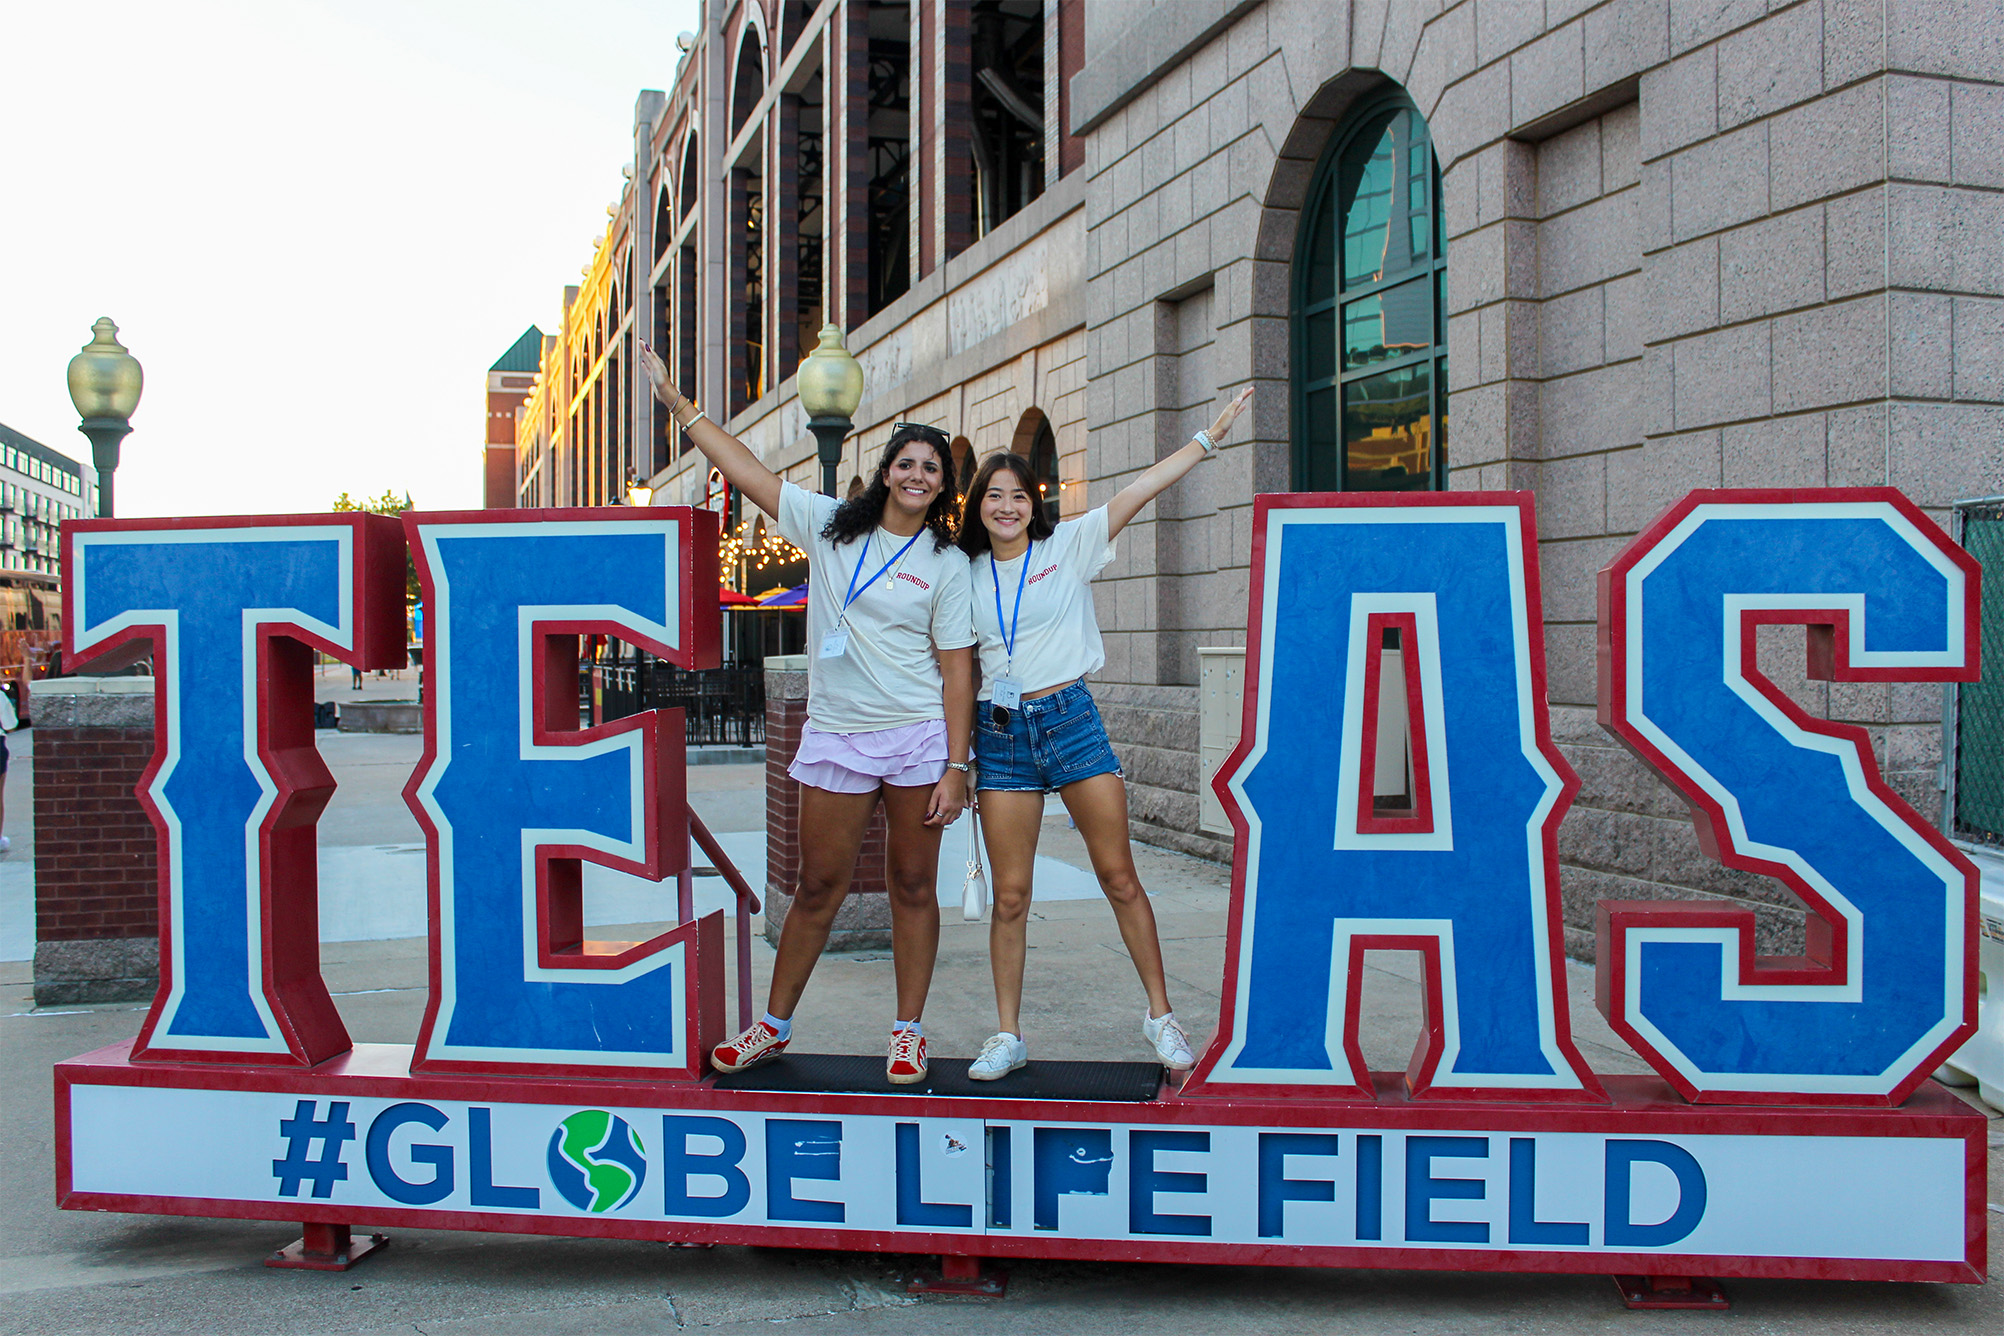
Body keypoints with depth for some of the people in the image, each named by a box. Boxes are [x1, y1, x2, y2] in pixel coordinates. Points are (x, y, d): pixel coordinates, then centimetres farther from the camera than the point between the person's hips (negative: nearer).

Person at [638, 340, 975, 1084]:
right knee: (818, 887, 8)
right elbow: (743, 468, 6)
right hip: (836, 737, 1)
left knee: (912, 886, 6)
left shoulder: (947, 565, 0)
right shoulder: (829, 527, 5)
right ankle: (774, 1024, 22)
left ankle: (908, 1031, 19)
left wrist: (955, 768, -8)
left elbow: (957, 671, -3)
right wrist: (673, 398, 5)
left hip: (918, 738, -1)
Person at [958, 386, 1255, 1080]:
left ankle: (1161, 1015, 13)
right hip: (999, 735, 2)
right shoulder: (966, 575, 10)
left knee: (1119, 876, 1)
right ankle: (1008, 1035, 14)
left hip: (1070, 718, -2)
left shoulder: (1067, 546, 3)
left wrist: (1207, 438, -9)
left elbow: (1135, 493, -4)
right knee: (1010, 894, 3)